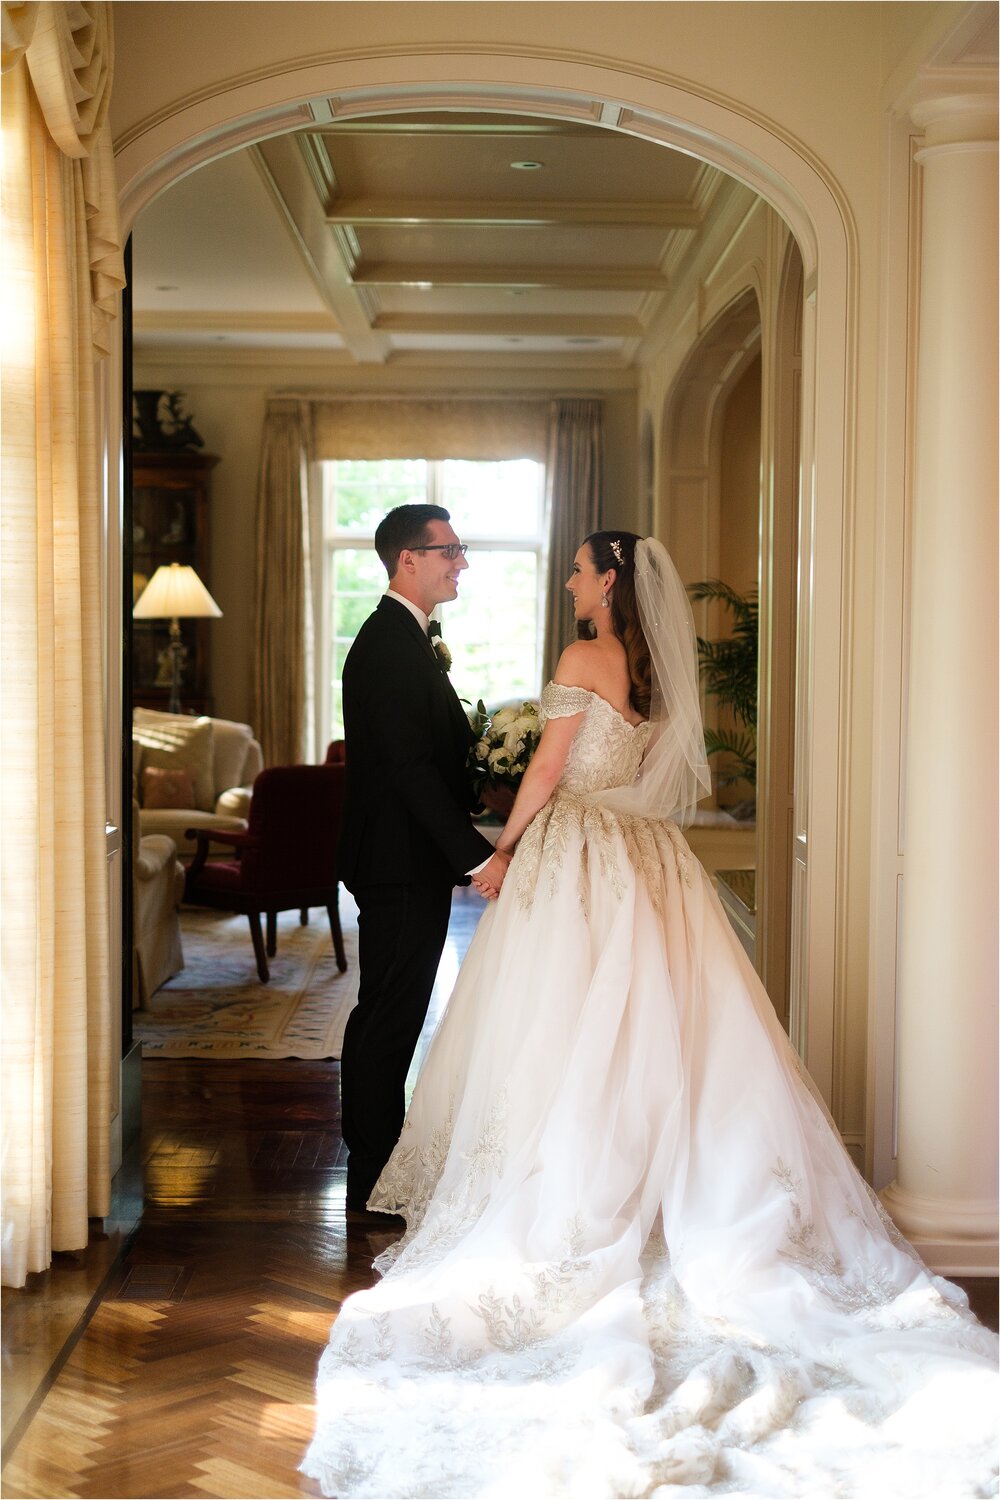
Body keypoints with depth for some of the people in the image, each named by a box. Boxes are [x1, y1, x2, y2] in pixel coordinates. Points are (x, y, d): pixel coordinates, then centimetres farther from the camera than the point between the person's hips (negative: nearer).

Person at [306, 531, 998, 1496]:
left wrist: (505, 846, 3)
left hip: (578, 854, -7)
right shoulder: (660, 666, 9)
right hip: (649, 855, 7)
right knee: (652, 1021, 9)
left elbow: (547, 770, -11)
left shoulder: (583, 658, -12)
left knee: (566, 1027, 1)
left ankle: (562, 1196, 8)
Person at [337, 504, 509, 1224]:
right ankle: (374, 1187, 5)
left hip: (406, 860, 11)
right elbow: (411, 766, -24)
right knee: (389, 1018, -3)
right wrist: (478, 854, -24)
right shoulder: (391, 646, -18)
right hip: (402, 864, -11)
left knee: (388, 1016, 16)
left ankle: (377, 1164, 27)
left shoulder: (403, 638, 15)